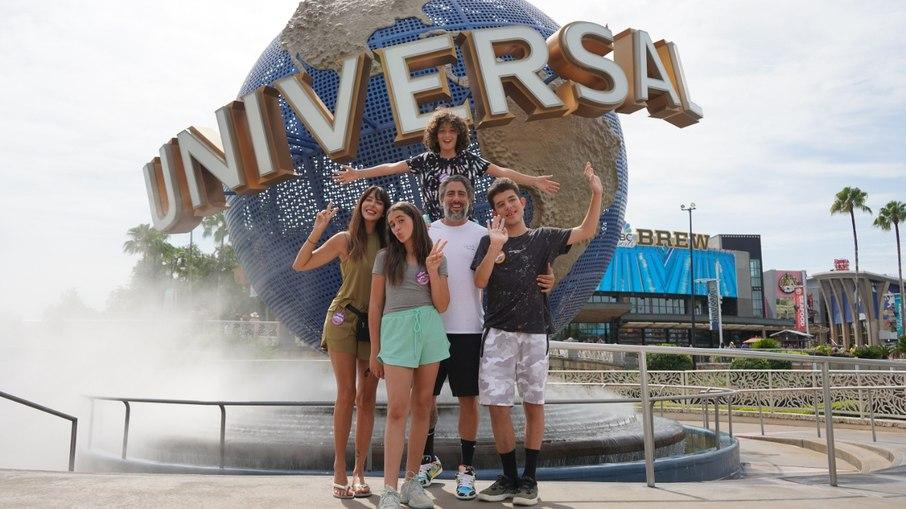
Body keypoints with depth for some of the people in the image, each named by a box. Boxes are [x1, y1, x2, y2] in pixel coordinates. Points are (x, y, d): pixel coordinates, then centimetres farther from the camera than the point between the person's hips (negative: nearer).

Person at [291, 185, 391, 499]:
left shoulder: (388, 244, 6)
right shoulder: (345, 240, 1)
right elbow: (300, 265, -1)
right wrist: (317, 230, -11)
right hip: (344, 319, -2)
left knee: (366, 397, 4)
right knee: (346, 394, -4)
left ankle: (359, 470, 12)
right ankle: (339, 469, 5)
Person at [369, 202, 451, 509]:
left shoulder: (437, 257, 11)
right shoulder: (385, 257, 6)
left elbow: (441, 305, 4)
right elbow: (375, 305, 7)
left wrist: (432, 269, -8)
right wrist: (375, 350, 5)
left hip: (430, 331, 3)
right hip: (397, 330, -2)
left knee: (422, 407, 5)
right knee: (397, 410, -10)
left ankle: (411, 482, 14)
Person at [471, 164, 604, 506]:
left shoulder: (542, 238, 10)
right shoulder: (489, 241, 8)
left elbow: (586, 232, 4)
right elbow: (479, 281, -5)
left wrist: (596, 193, -6)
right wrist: (495, 248, -18)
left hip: (534, 332, 0)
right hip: (499, 333, 0)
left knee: (533, 404, 4)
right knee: (497, 406, -3)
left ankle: (529, 480, 14)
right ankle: (509, 478, 12)